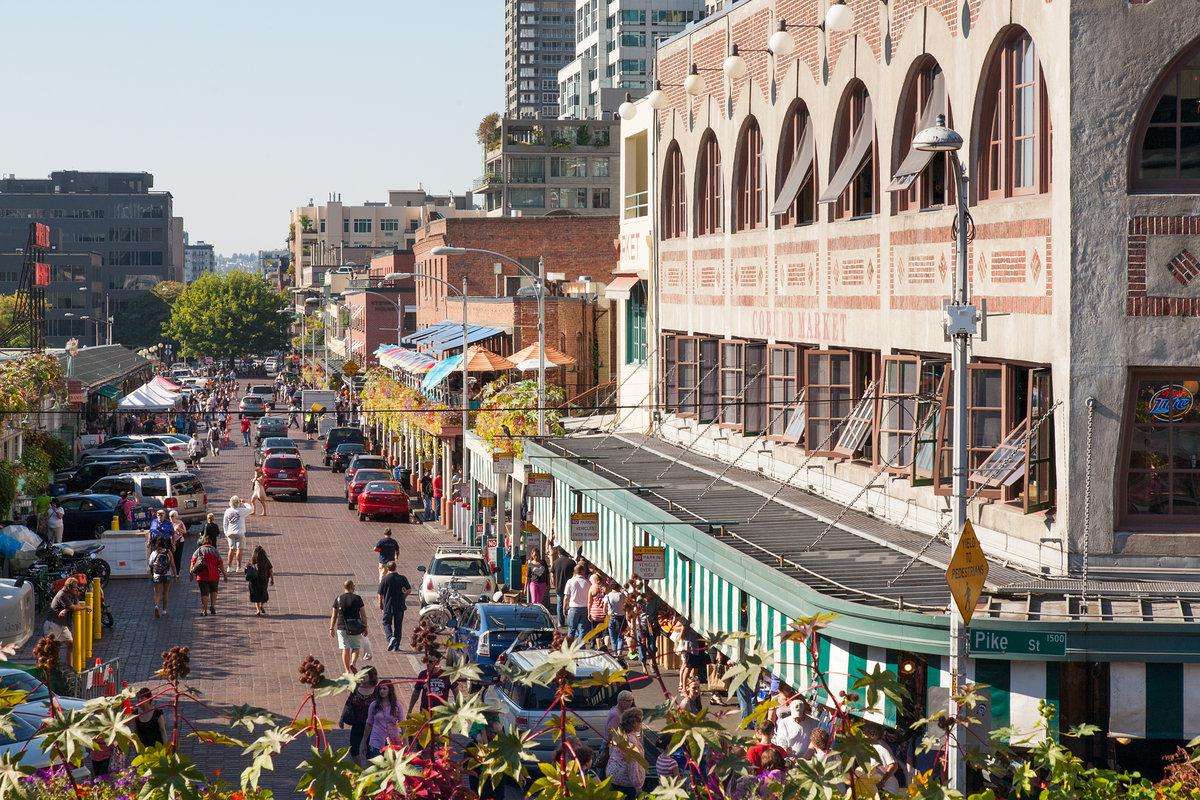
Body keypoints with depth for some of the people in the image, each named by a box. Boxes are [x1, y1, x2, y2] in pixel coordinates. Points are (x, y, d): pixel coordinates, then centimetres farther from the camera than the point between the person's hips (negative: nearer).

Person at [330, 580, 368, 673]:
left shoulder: (338, 599, 2)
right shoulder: (357, 598, -3)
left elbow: (334, 616, 5)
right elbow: (363, 615, -2)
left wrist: (331, 628, 13)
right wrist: (365, 627, 6)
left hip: (342, 627, 1)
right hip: (356, 628, -1)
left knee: (345, 649, 6)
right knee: (356, 648, 11)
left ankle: (347, 671, 5)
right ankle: (353, 663, -14)